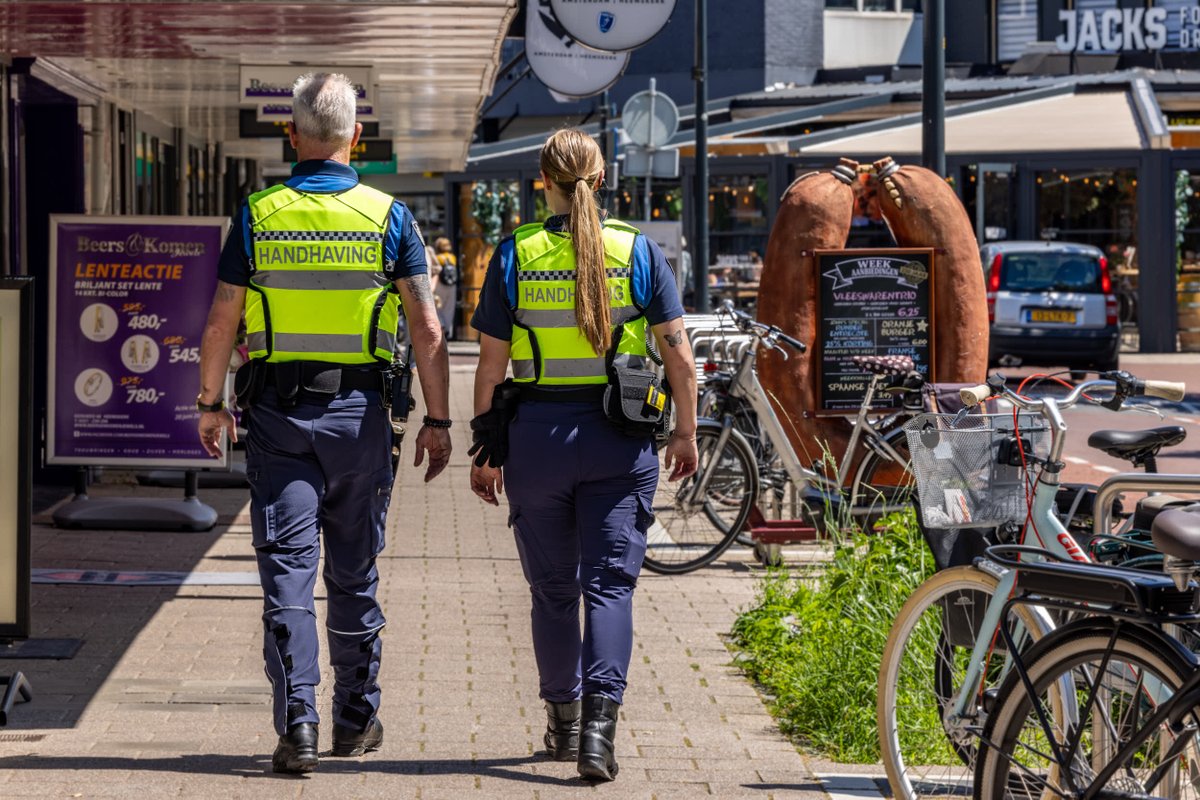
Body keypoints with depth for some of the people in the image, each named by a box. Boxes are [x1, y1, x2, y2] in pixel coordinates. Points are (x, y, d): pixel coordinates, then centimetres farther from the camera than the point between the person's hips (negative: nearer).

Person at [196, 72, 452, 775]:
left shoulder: (259, 216, -1)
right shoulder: (389, 217, -2)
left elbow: (221, 324, 1)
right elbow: (427, 329, -5)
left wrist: (211, 403, 14)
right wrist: (439, 421, 1)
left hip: (278, 414, -1)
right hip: (359, 413, 1)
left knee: (288, 568, -2)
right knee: (354, 573, 13)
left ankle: (297, 721, -14)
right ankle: (357, 721, 23)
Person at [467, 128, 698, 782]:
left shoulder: (514, 254, -2)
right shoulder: (638, 250, -1)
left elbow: (491, 365, -1)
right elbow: (679, 356, -1)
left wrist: (484, 447, 7)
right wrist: (685, 433, 11)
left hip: (536, 434, 0)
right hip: (618, 436, 0)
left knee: (552, 590, 14)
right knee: (610, 585, 0)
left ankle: (562, 723, 26)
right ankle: (600, 720, -17)